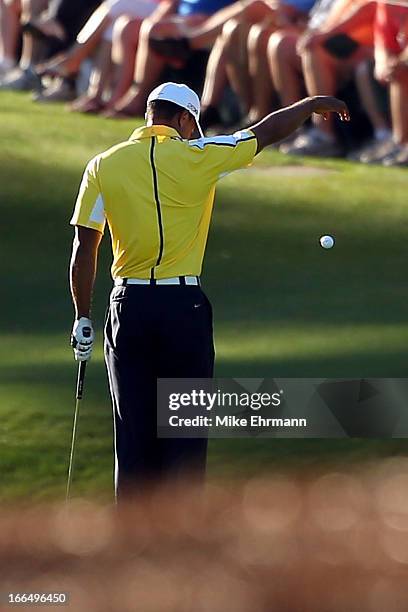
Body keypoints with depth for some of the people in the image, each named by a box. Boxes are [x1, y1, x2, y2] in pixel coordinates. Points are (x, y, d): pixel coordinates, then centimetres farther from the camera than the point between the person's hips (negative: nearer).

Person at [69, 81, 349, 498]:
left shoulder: (103, 166, 1)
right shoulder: (198, 156, -5)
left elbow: (84, 248, 0)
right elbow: (269, 131, 8)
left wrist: (83, 318, 8)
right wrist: (312, 104, 25)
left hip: (128, 306, 2)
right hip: (183, 306, -2)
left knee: (133, 432, 8)